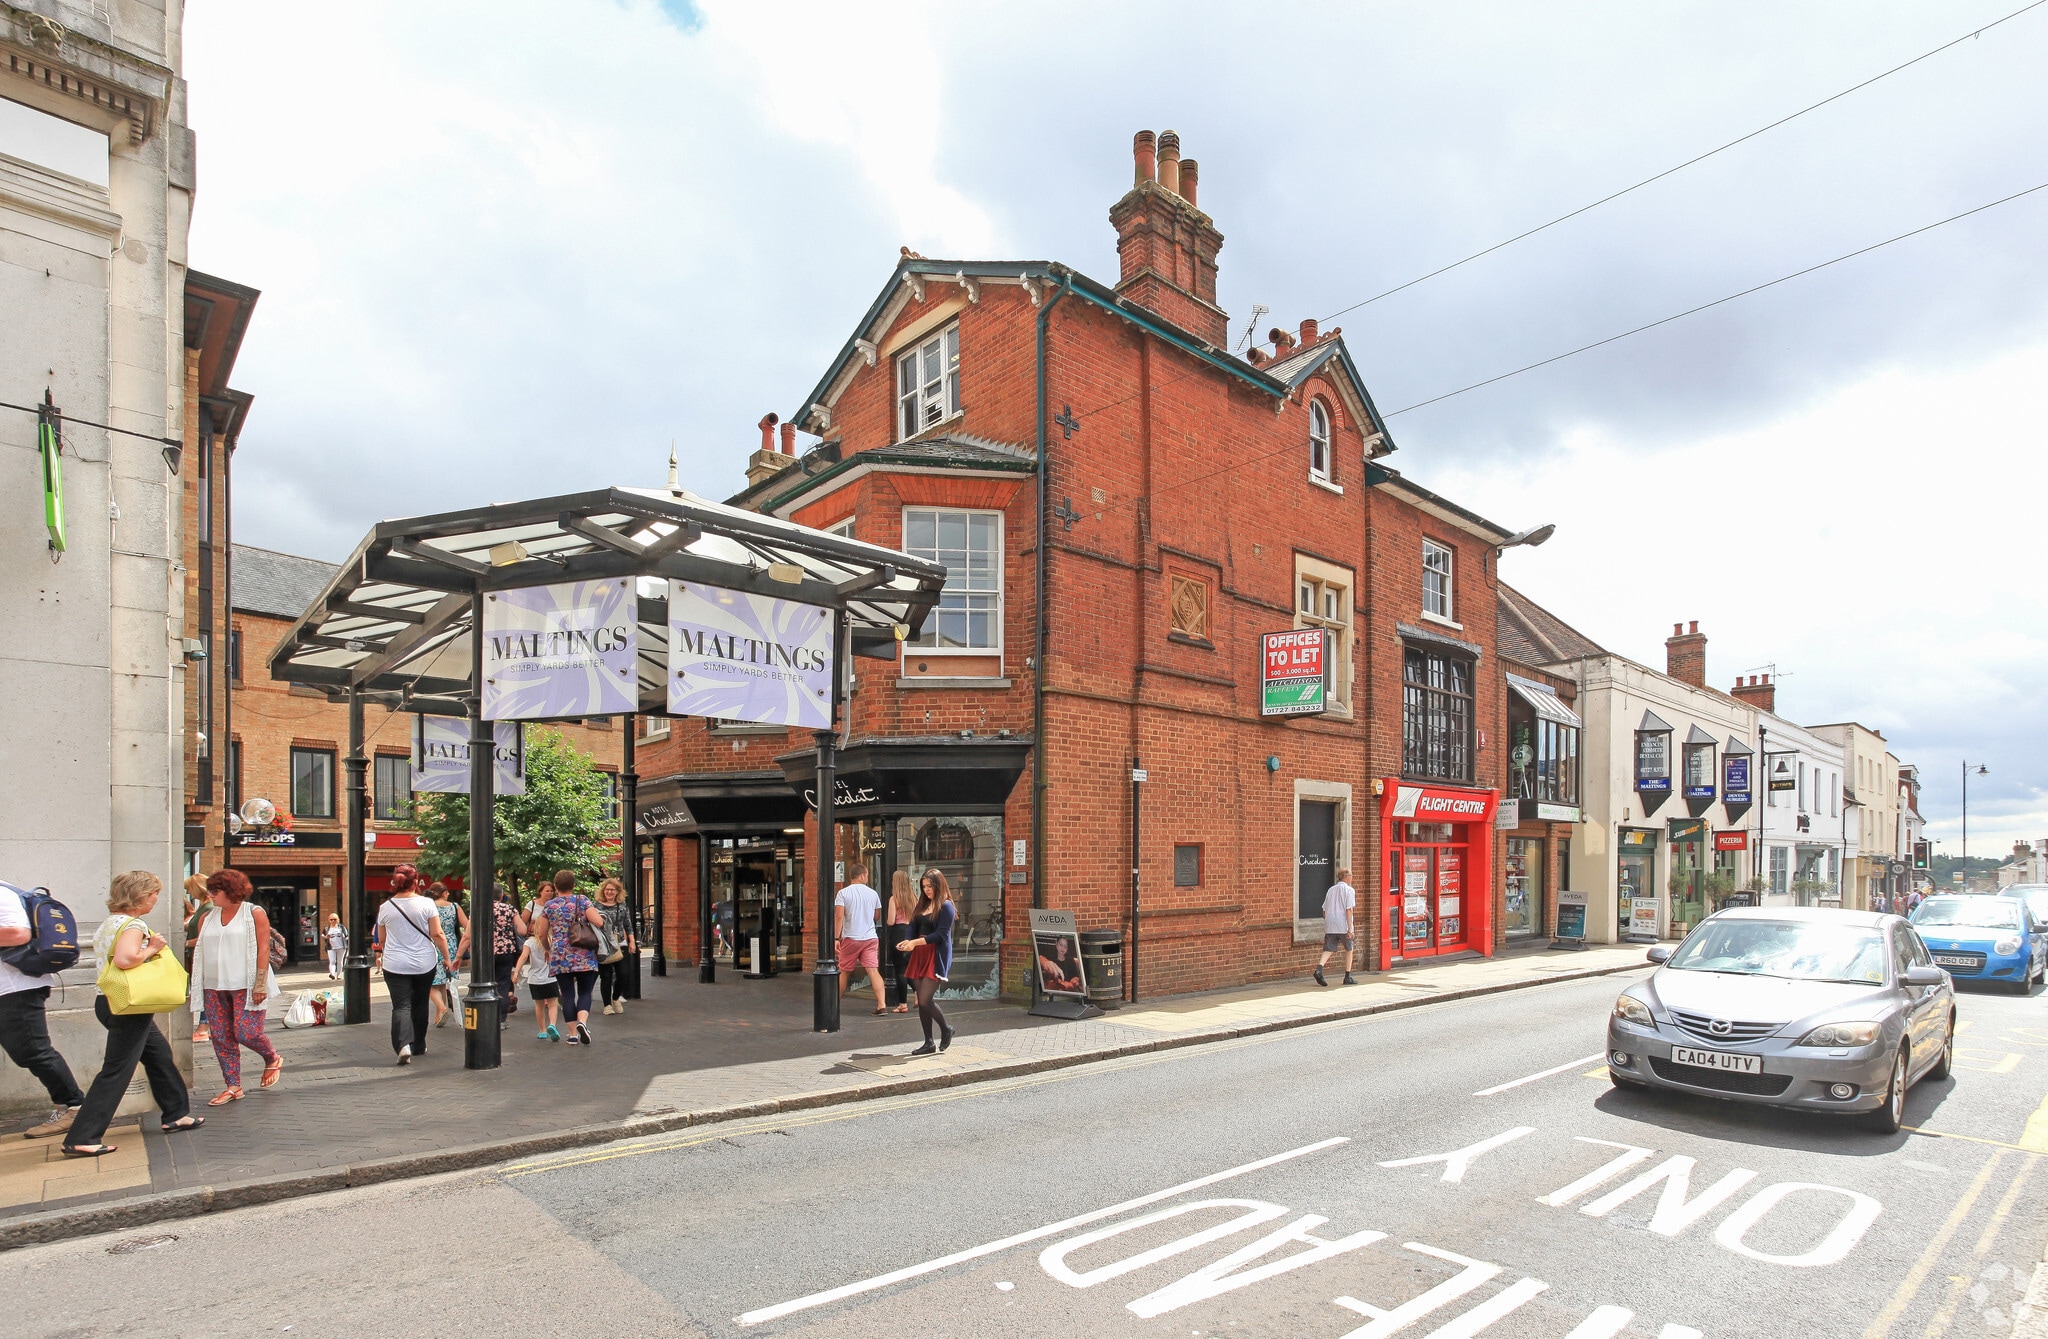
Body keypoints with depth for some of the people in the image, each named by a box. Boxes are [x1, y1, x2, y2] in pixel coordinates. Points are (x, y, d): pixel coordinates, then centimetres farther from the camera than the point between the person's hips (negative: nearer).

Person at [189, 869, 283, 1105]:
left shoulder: (254, 914, -3)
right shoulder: (208, 918, 11)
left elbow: (263, 950, -8)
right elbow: (199, 952, 16)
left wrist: (260, 985, -14)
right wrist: (195, 986, 10)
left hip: (245, 986, -5)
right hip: (214, 987, 5)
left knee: (246, 1033, -10)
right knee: (221, 1037, 5)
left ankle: (272, 1060, 19)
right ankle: (232, 1086, 15)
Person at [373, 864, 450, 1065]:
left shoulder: (385, 908, -1)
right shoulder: (426, 903, -8)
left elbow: (381, 940, 12)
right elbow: (437, 935, -8)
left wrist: (383, 955, 32)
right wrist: (446, 957, 3)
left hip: (395, 965, 0)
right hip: (424, 964, 0)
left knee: (401, 1006, -1)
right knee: (420, 1005, 16)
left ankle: (404, 1045, -21)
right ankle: (419, 1046, 25)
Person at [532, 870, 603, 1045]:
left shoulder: (548, 906, 5)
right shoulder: (582, 900, -1)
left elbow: (541, 934, 9)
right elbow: (598, 922, -11)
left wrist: (548, 949, 27)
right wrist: (599, 914, 12)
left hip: (560, 958, 1)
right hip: (585, 958, -1)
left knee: (567, 994, 6)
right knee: (585, 992, 4)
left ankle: (573, 1033, 6)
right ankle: (582, 1021, -21)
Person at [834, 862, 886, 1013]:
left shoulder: (843, 893, -5)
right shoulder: (873, 893, 5)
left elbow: (839, 916, -13)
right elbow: (877, 915, 17)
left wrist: (836, 938, -11)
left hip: (851, 938, -1)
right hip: (870, 938, 2)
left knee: (844, 972, 13)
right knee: (874, 970, -4)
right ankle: (882, 1005, -12)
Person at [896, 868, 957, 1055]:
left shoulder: (946, 906, -8)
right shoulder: (922, 905, 15)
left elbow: (941, 934, -15)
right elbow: (913, 926, 9)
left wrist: (915, 942, -21)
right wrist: (906, 941, -12)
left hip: (937, 957, -7)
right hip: (920, 956, 7)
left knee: (925, 1001, -11)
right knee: (922, 1001, 8)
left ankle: (946, 1031, 13)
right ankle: (929, 1043, 18)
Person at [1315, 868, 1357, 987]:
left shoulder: (1331, 889, 16)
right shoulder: (1349, 890, -2)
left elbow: (1324, 911, 16)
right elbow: (1348, 910, -12)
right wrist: (1350, 928, -13)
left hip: (1330, 926, 4)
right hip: (1343, 926, -4)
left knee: (1328, 950, 0)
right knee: (1348, 950, 14)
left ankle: (1319, 969, -24)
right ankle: (1347, 977, 16)